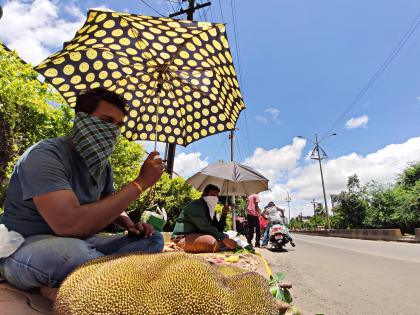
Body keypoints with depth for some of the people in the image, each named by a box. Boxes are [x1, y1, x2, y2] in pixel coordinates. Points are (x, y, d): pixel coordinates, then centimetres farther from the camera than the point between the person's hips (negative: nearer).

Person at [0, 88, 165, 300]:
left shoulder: (103, 165, 1)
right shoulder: (45, 155, -21)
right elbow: (69, 224, -35)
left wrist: (129, 225, -7)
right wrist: (140, 183, -31)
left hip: (77, 243, 8)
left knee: (153, 240, -3)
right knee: (72, 251, -42)